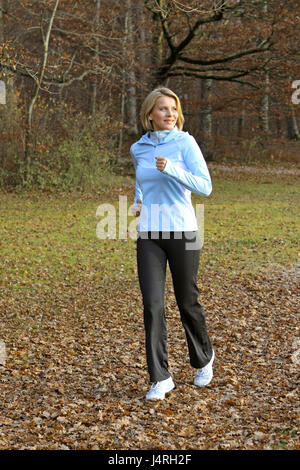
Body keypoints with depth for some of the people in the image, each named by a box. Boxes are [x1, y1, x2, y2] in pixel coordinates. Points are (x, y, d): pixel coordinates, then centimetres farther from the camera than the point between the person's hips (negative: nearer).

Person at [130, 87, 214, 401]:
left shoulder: (185, 143, -5)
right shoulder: (138, 149, 8)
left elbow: (205, 187, -13)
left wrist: (171, 168, -25)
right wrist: (137, 203, 9)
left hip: (182, 232, -3)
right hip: (149, 236, 3)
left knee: (187, 302, 10)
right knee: (152, 305, -8)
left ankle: (203, 359, 36)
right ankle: (160, 379, -2)